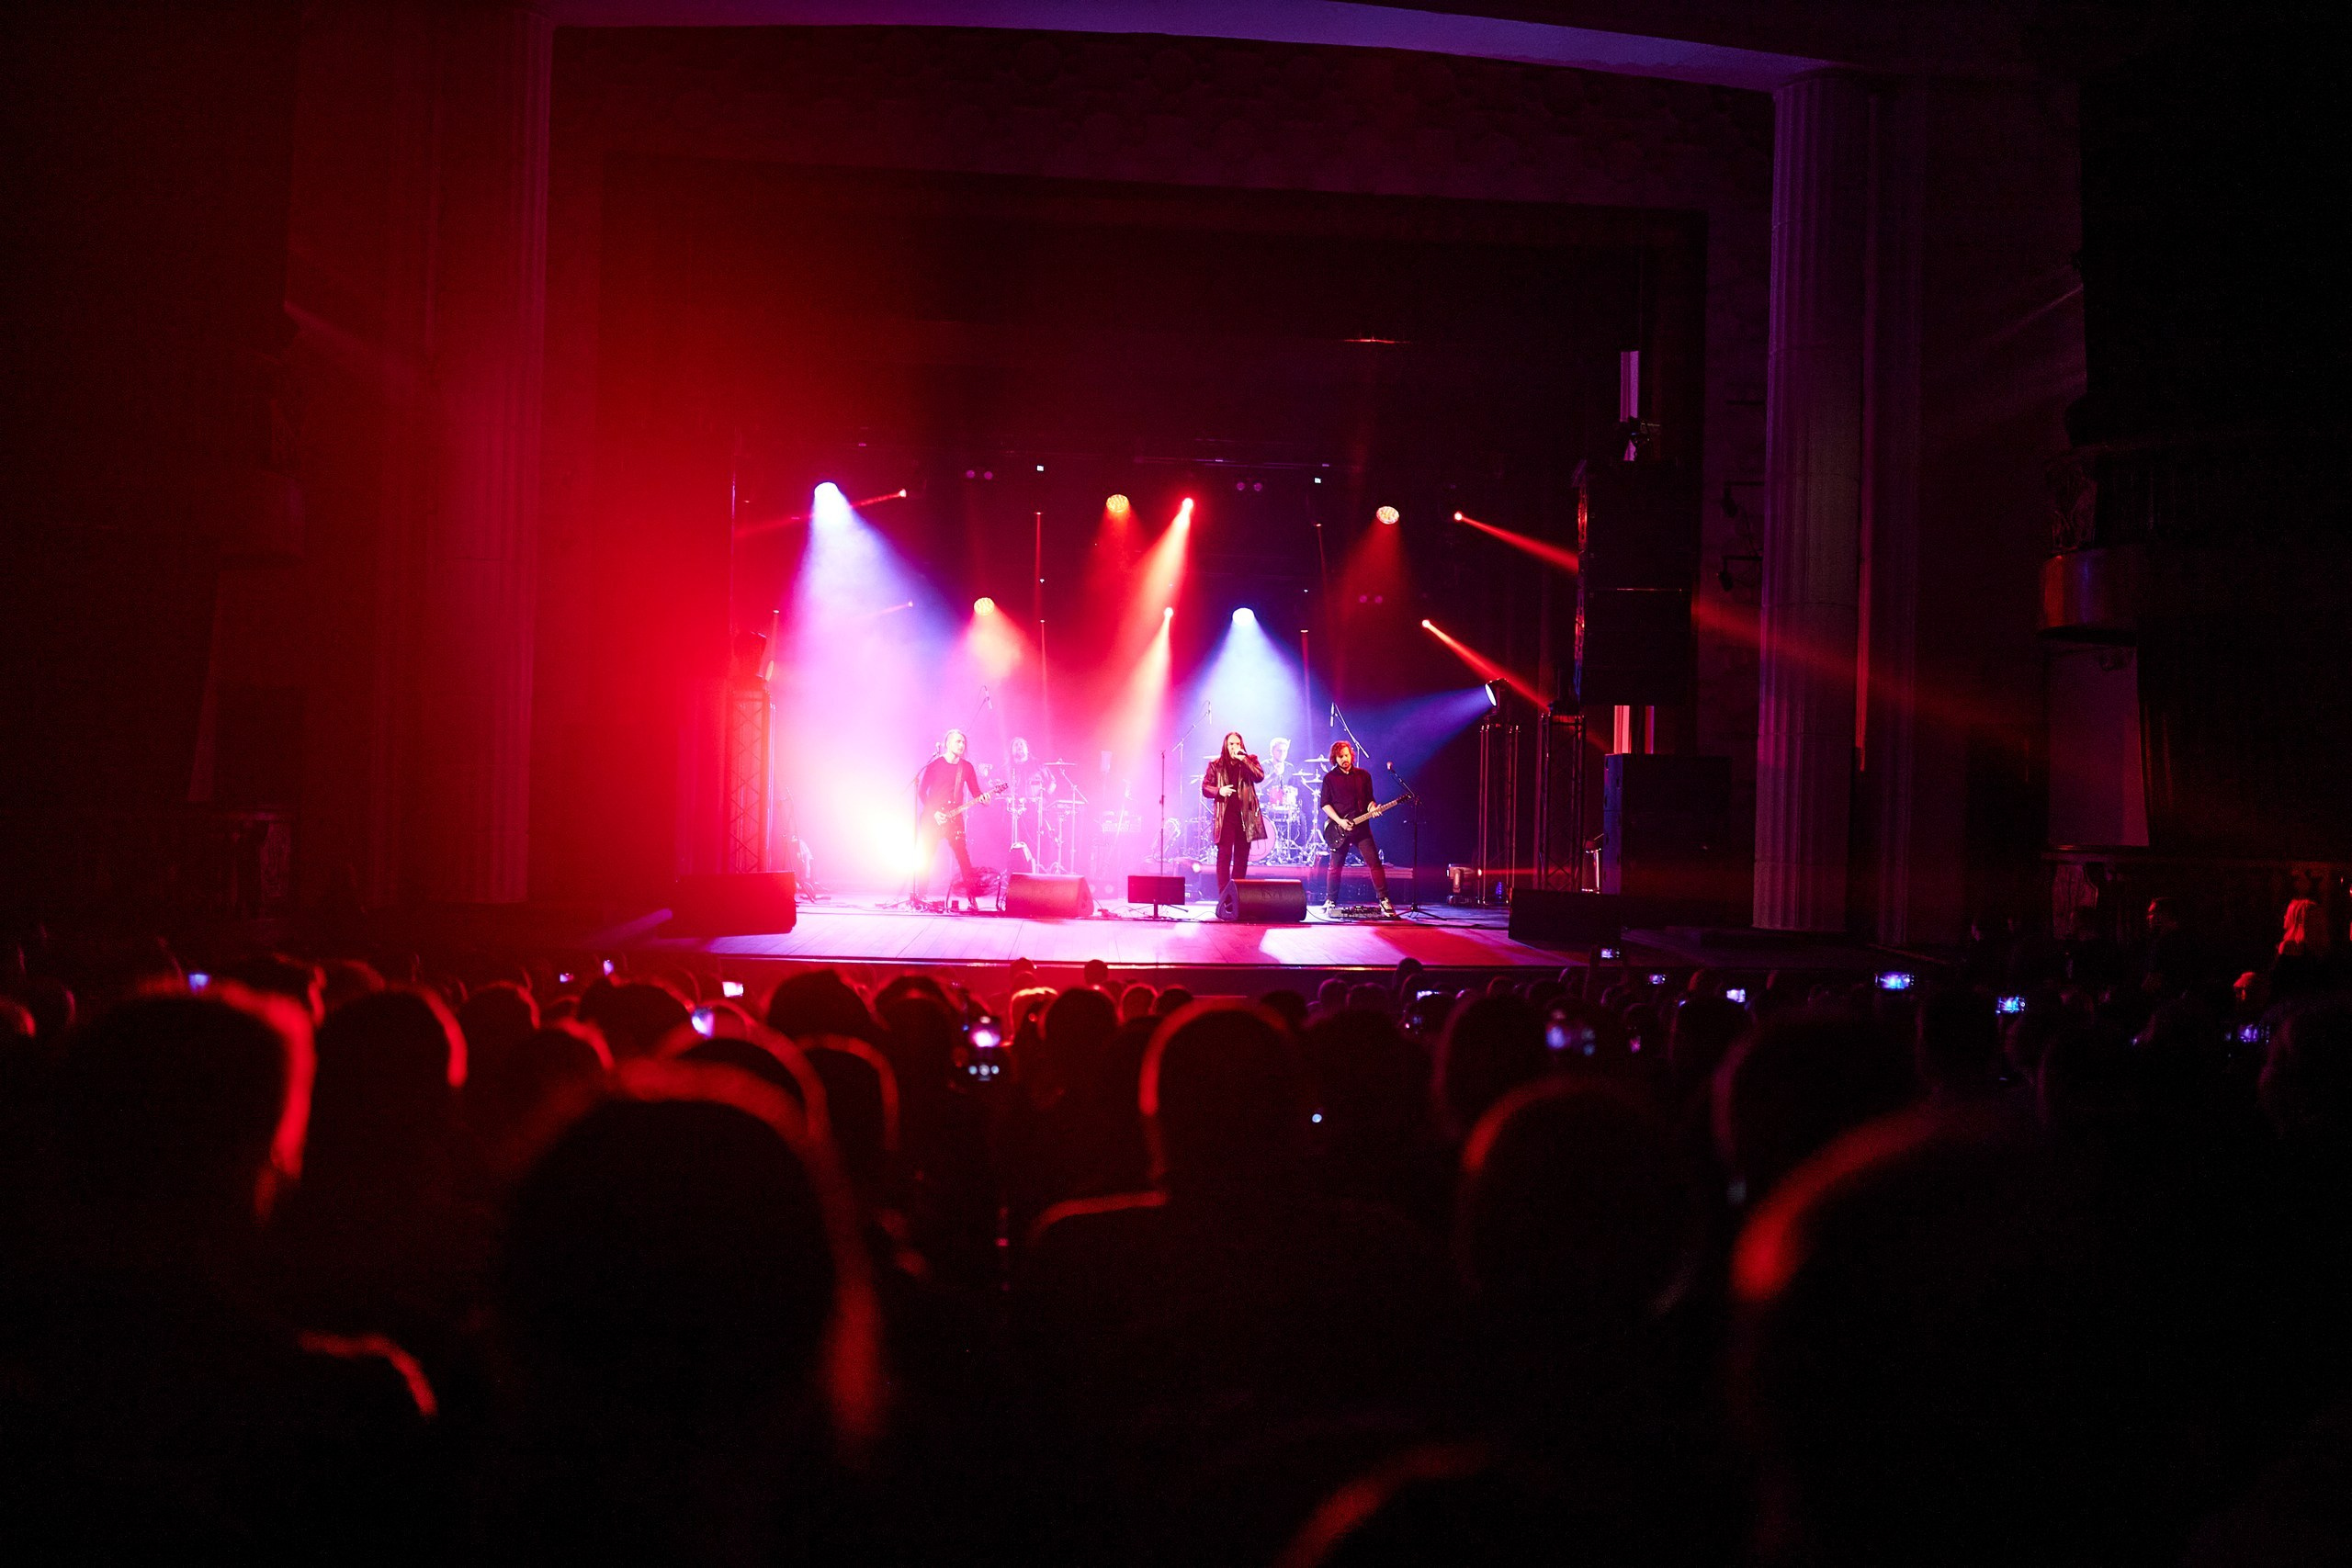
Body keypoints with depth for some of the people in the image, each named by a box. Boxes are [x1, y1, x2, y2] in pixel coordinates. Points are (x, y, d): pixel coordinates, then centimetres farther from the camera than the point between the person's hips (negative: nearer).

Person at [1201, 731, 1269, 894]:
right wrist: (1219, 791, -13)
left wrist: (1243, 759, -15)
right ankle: (1223, 895, -9)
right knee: (1224, 854, -7)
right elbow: (1205, 787, 7)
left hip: (1245, 815, 2)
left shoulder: (1250, 761, 9)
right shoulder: (1216, 765, 8)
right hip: (1225, 815, -2)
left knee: (1242, 856, 6)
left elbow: (1259, 777, -9)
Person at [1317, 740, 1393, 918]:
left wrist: (1372, 808, -8)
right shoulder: (1330, 778, 4)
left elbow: (1369, 799, 15)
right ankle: (1330, 902, 17)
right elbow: (1324, 804, 0)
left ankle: (1384, 901, -3)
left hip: (1361, 827, 1)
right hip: (1338, 828, -1)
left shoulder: (1363, 775, 11)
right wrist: (1339, 821, -12)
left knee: (1374, 863, -6)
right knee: (1335, 866, 4)